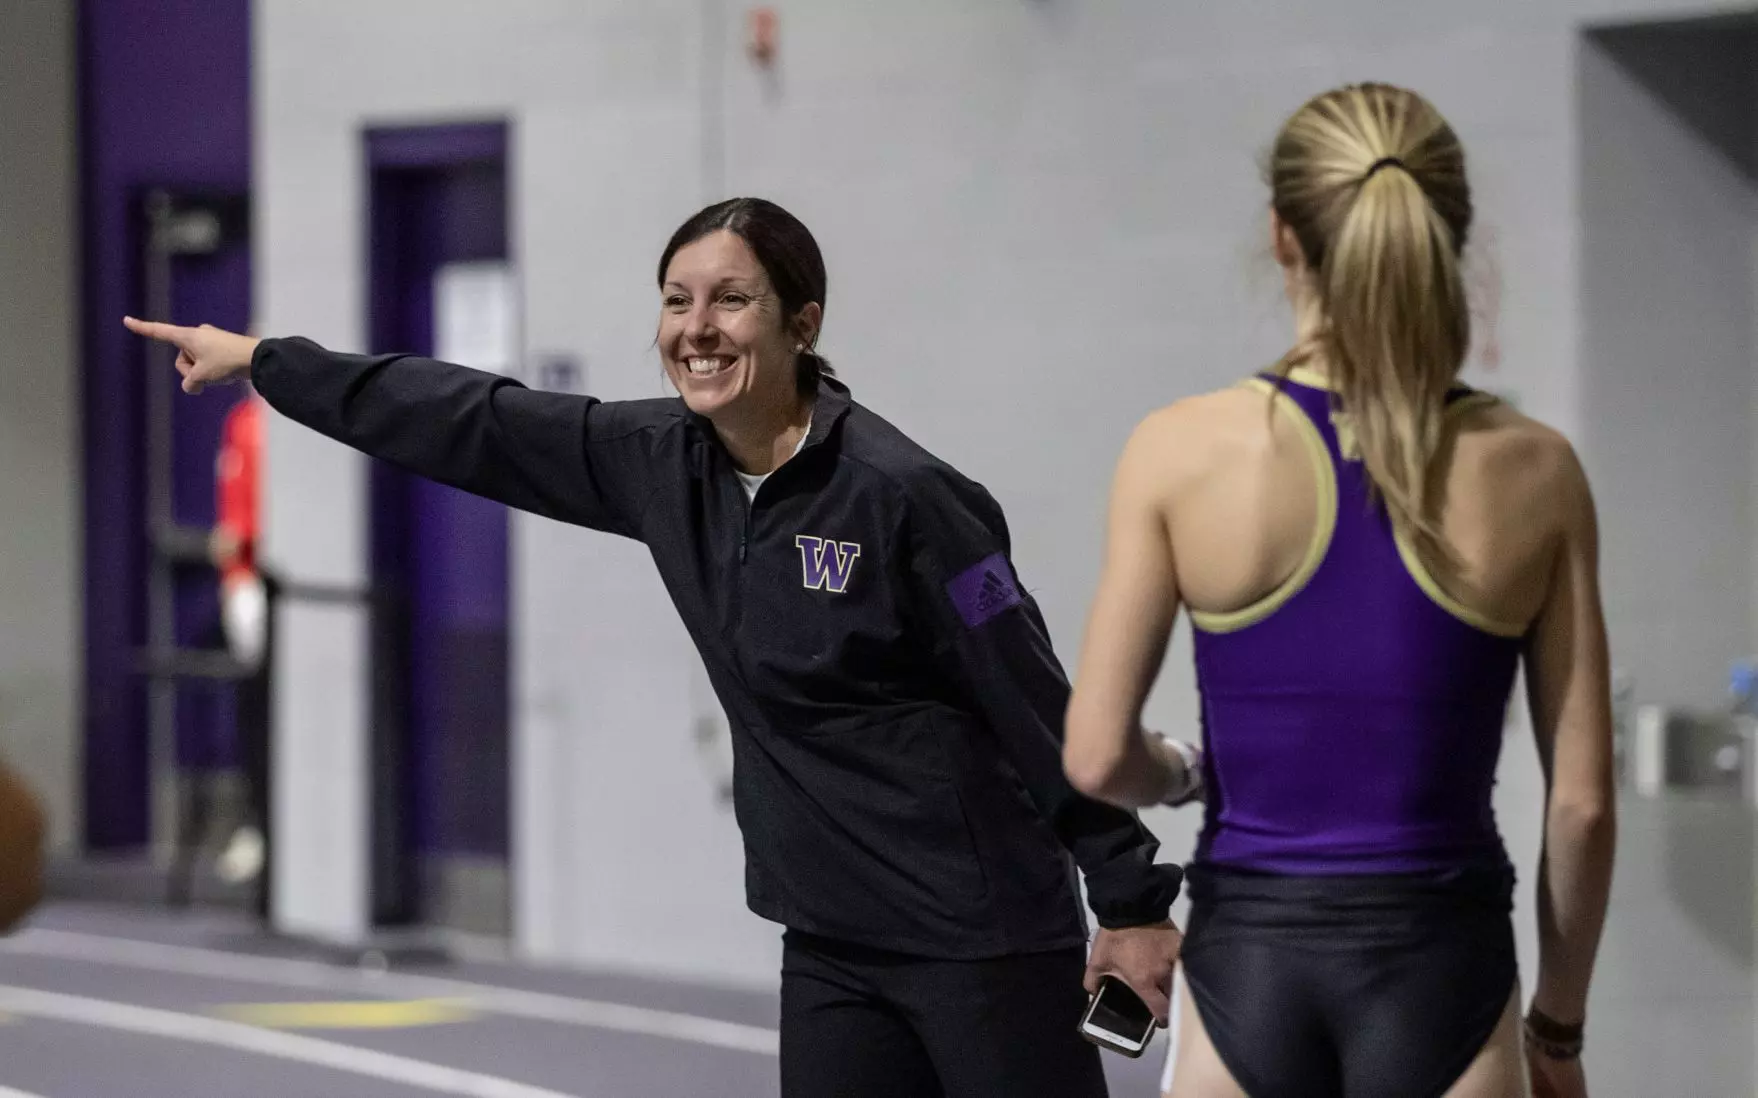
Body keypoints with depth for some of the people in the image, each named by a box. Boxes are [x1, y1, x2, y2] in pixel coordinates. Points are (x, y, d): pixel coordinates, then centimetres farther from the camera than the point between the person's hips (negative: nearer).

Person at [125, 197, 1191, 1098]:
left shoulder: (899, 493, -16)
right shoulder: (664, 464, 3)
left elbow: (1036, 702, -13)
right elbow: (473, 424, 12)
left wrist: (1133, 903, -11)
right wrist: (263, 362, 18)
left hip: (983, 940, -7)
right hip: (833, 943, 7)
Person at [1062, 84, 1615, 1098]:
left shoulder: (1184, 452, -6)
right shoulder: (1533, 474, -4)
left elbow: (1099, 757, -6)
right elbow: (1581, 800, -1)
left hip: (1248, 964, 1)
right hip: (1439, 972, 0)